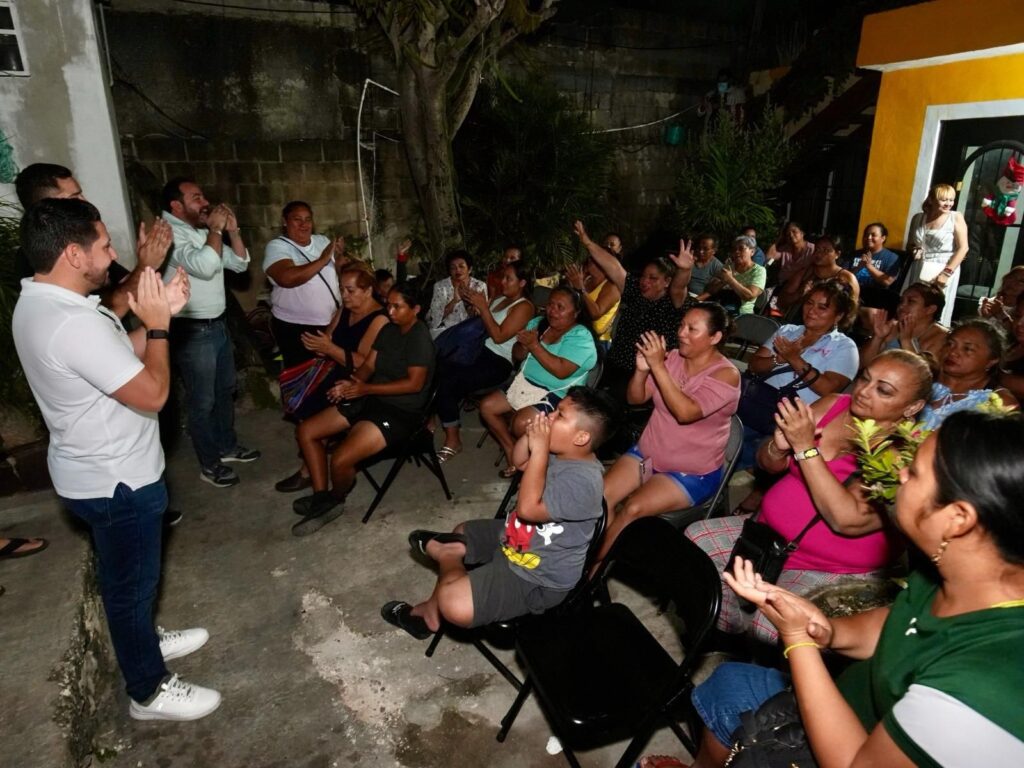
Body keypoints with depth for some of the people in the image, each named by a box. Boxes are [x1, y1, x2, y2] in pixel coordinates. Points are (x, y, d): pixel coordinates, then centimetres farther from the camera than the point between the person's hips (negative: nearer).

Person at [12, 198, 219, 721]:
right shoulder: (73, 323, -31)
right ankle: (149, 691, 28)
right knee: (132, 581, 8)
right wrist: (158, 324, -18)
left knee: (124, 576, 28)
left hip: (95, 470, 10)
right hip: (115, 480, -10)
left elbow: (122, 352, 10)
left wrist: (159, 314, -2)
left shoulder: (38, 304, 2)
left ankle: (143, 638, 50)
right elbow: (152, 393, -29)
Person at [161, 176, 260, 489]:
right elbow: (204, 266, -32)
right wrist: (216, 229, -20)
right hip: (192, 331, -9)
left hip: (218, 324, 9)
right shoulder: (170, 234, -17)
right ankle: (209, 464, 16)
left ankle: (227, 446, 37)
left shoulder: (204, 233, 9)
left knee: (225, 390, 20)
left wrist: (232, 231, -1)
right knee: (202, 401, 3)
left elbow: (240, 263, 11)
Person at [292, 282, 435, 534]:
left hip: (401, 412, -10)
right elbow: (368, 365, 9)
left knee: (340, 460, -25)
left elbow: (414, 383, -22)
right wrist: (351, 383, -13)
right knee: (306, 431, 3)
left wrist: (366, 388, -22)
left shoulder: (419, 337, -16)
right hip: (372, 399, 10)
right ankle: (322, 498, 7)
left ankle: (336, 498, 10)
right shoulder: (388, 330, 10)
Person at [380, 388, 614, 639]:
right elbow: (519, 462, 9)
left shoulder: (582, 480, -33)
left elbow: (528, 508, -35)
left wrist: (539, 450, -33)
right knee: (462, 533, 27)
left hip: (538, 578, -10)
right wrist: (530, 436, -12)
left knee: (455, 604, -24)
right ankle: (432, 610, 32)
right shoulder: (562, 453, -4)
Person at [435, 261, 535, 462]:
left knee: (448, 384, -24)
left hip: (498, 363, -8)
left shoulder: (523, 307, -7)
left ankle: (453, 441, -12)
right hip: (480, 352, 8)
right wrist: (475, 305, 5)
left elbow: (499, 336, -16)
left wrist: (483, 307, -14)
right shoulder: (500, 299, 18)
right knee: (440, 371, -17)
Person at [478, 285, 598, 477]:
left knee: (522, 423, -28)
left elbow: (561, 370, -27)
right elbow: (516, 356, 9)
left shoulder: (581, 337, -14)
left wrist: (534, 345, -23)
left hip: (556, 394, -8)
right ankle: (512, 451, 11)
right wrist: (524, 346, -15)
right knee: (487, 406, -1)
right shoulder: (538, 323, 7)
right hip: (524, 384, 8)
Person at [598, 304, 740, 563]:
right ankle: (602, 558, 2)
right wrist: (642, 369, -19)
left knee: (633, 510, -24)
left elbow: (685, 412, -30)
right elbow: (634, 399, 1)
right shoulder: (673, 358, 0)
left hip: (693, 473, -5)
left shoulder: (726, 374, -16)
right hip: (648, 453, 5)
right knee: (601, 495, -17)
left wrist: (657, 366, -32)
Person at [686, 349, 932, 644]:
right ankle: (718, 636, 14)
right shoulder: (832, 405, -1)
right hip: (770, 534, 7)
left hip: (834, 572, -6)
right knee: (695, 540, -4)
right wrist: (779, 445, -20)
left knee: (770, 624, -29)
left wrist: (805, 447, -30)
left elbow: (846, 519, -29)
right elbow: (767, 465, 4)